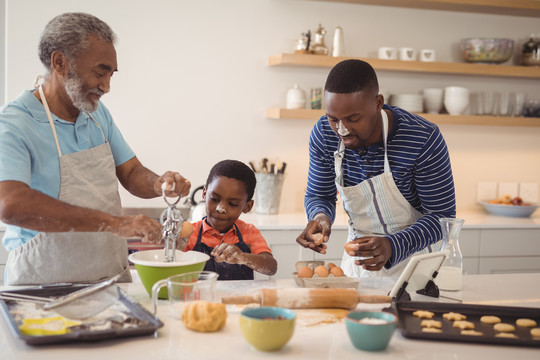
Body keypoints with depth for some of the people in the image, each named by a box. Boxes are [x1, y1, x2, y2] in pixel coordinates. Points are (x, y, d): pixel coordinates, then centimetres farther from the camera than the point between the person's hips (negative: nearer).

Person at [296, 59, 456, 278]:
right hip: (357, 260, 1)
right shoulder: (323, 134, -10)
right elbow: (319, 196, 4)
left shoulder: (424, 139, -21)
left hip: (412, 259, 0)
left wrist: (392, 247, -32)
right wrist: (320, 216, -20)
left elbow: (442, 216, -16)